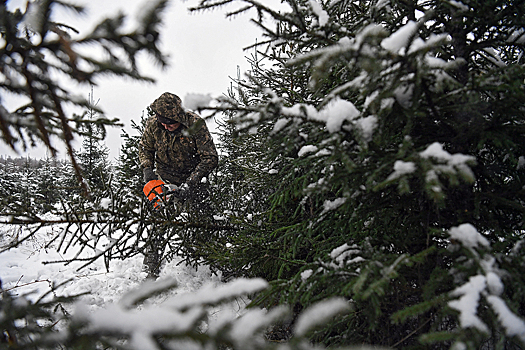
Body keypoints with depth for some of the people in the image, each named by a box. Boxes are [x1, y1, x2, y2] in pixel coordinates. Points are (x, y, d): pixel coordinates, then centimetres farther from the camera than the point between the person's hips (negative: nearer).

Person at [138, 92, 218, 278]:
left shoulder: (195, 124, -26)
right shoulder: (153, 124, -16)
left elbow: (210, 157, -25)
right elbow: (145, 148, 4)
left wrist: (190, 183, -32)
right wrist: (148, 169, -13)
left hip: (192, 178, -1)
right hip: (164, 179, 1)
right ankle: (150, 271, 6)